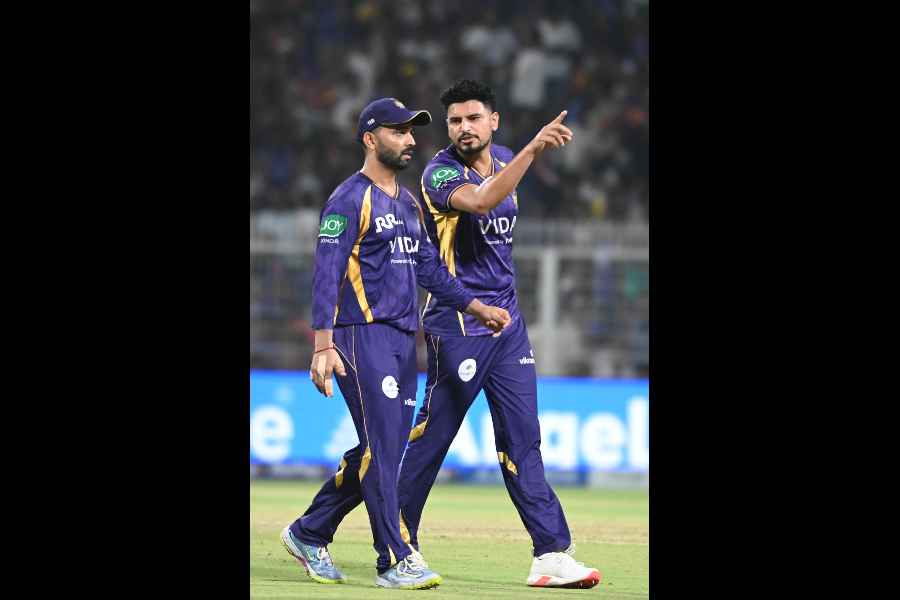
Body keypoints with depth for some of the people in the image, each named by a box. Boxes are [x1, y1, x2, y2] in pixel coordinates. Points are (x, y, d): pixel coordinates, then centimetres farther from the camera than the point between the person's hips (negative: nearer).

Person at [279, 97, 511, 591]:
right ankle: (394, 562, -9)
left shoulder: (407, 202, 19)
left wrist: (476, 307, 17)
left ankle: (309, 534, 22)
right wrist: (323, 346, -24)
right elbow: (327, 274, -15)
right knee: (381, 447, -10)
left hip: (403, 339, 9)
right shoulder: (350, 199, -8)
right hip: (363, 333, -9)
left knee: (384, 450, 9)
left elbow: (428, 267, 25)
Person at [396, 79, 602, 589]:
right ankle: (400, 540, 13)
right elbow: (480, 200, -35)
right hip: (457, 321, -6)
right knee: (433, 433, -1)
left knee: (522, 437, 1)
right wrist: (533, 149, -41)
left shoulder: (503, 160, 10)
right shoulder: (441, 173, -12)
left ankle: (552, 552, -4)